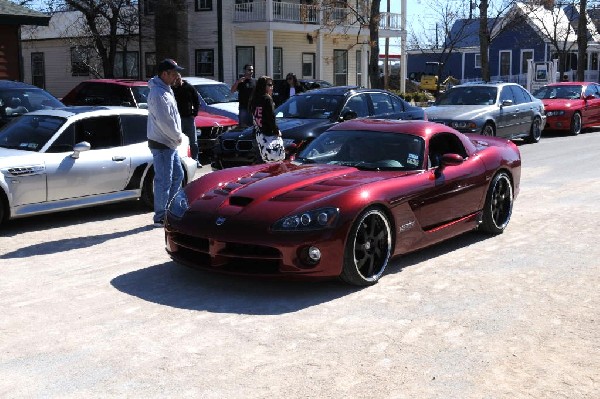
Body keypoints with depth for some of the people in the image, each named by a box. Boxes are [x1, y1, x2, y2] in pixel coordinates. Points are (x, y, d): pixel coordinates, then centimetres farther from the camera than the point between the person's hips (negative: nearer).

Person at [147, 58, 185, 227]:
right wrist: (178, 136, -12)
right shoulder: (158, 94, -20)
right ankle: (160, 218, 5)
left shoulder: (166, 90, 14)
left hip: (170, 143, 11)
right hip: (161, 144, -11)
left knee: (178, 176, 17)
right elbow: (164, 121, -24)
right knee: (164, 181, -4)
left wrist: (177, 135, 8)